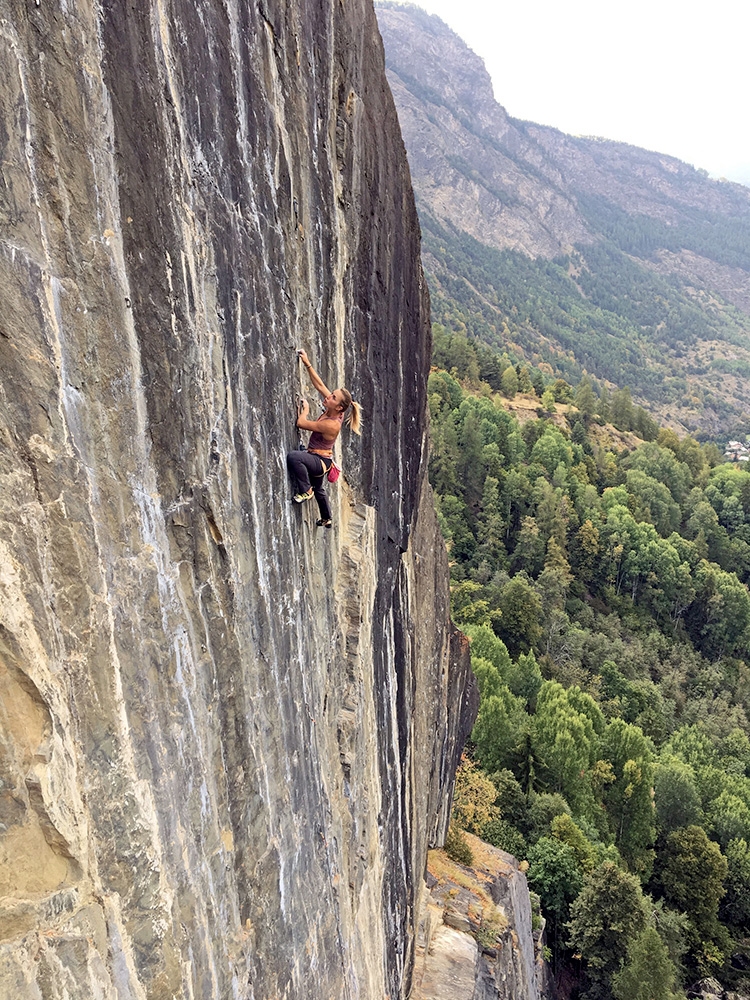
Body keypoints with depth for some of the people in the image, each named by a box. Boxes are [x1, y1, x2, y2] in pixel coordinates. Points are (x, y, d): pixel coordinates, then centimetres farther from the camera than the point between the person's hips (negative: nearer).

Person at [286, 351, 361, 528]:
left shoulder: (332, 425, -31)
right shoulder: (333, 411, -9)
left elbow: (301, 423, -29)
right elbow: (319, 385, -5)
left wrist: (305, 408, -11)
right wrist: (307, 364, -9)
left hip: (320, 461, -10)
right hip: (319, 459, 10)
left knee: (293, 457, -35)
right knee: (319, 489, 30)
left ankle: (305, 491, -16)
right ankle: (326, 519, 52)